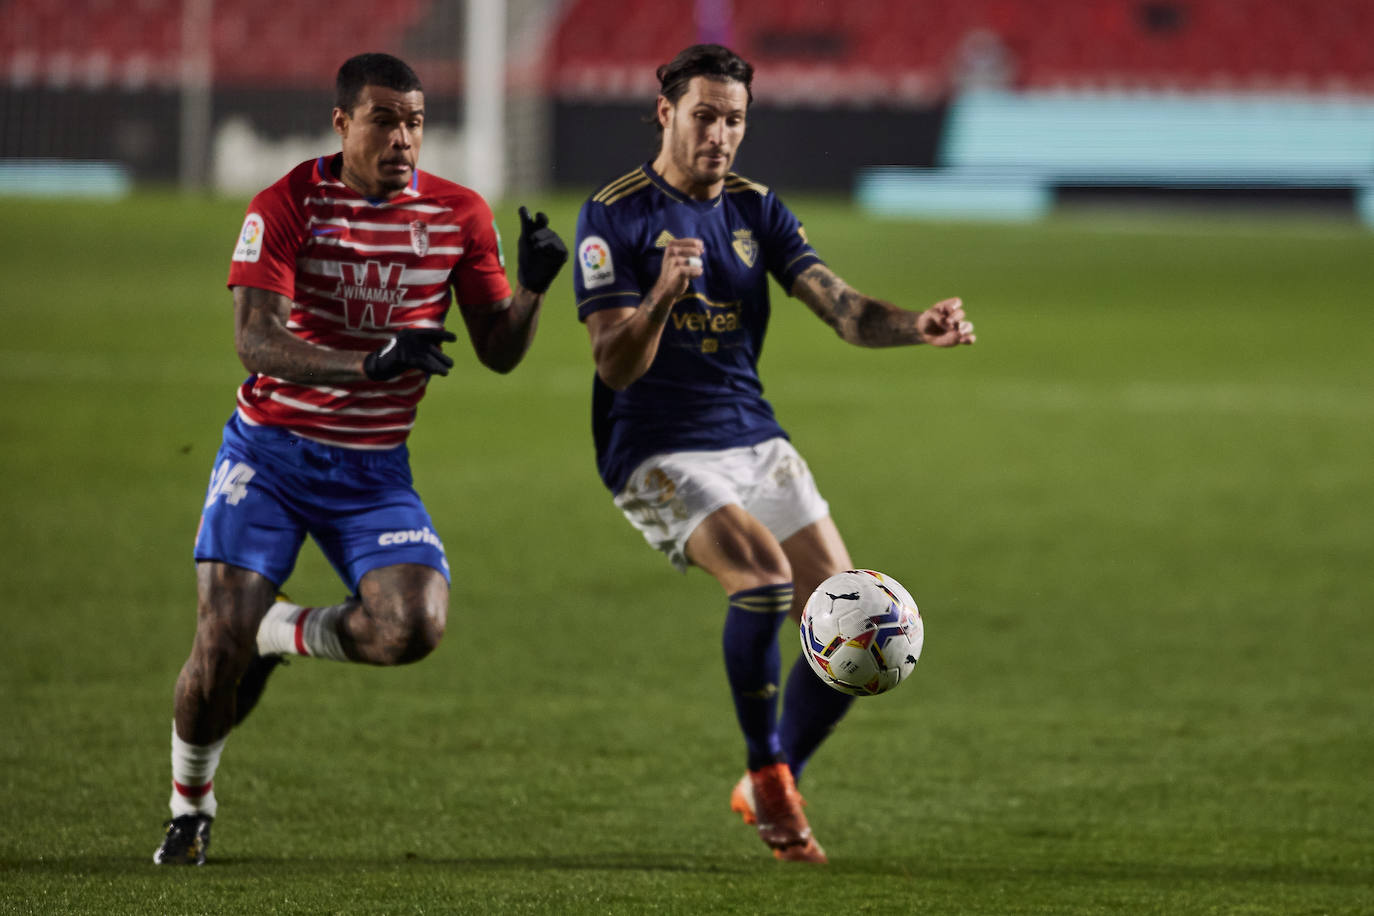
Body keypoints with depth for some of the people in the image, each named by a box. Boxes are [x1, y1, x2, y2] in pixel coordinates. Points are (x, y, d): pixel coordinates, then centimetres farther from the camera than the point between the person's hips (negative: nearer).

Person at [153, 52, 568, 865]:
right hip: (270, 453, -2)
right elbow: (254, 339, -22)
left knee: (415, 628, -21)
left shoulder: (459, 215, -2)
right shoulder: (287, 205, -12)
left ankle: (283, 633, 10)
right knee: (220, 646, -13)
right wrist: (371, 363, -37)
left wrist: (531, 288, -20)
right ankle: (190, 806, 16)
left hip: (374, 468, 3)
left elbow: (499, 352, 2)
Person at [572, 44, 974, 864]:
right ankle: (766, 771, -12)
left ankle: (769, 788, 19)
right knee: (763, 573, -31)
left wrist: (917, 327, -22)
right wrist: (664, 293, -33)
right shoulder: (615, 215, -8)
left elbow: (842, 309, -1)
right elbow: (617, 365, -14)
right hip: (659, 452, -6)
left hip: (757, 443, 6)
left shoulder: (757, 210, 9)